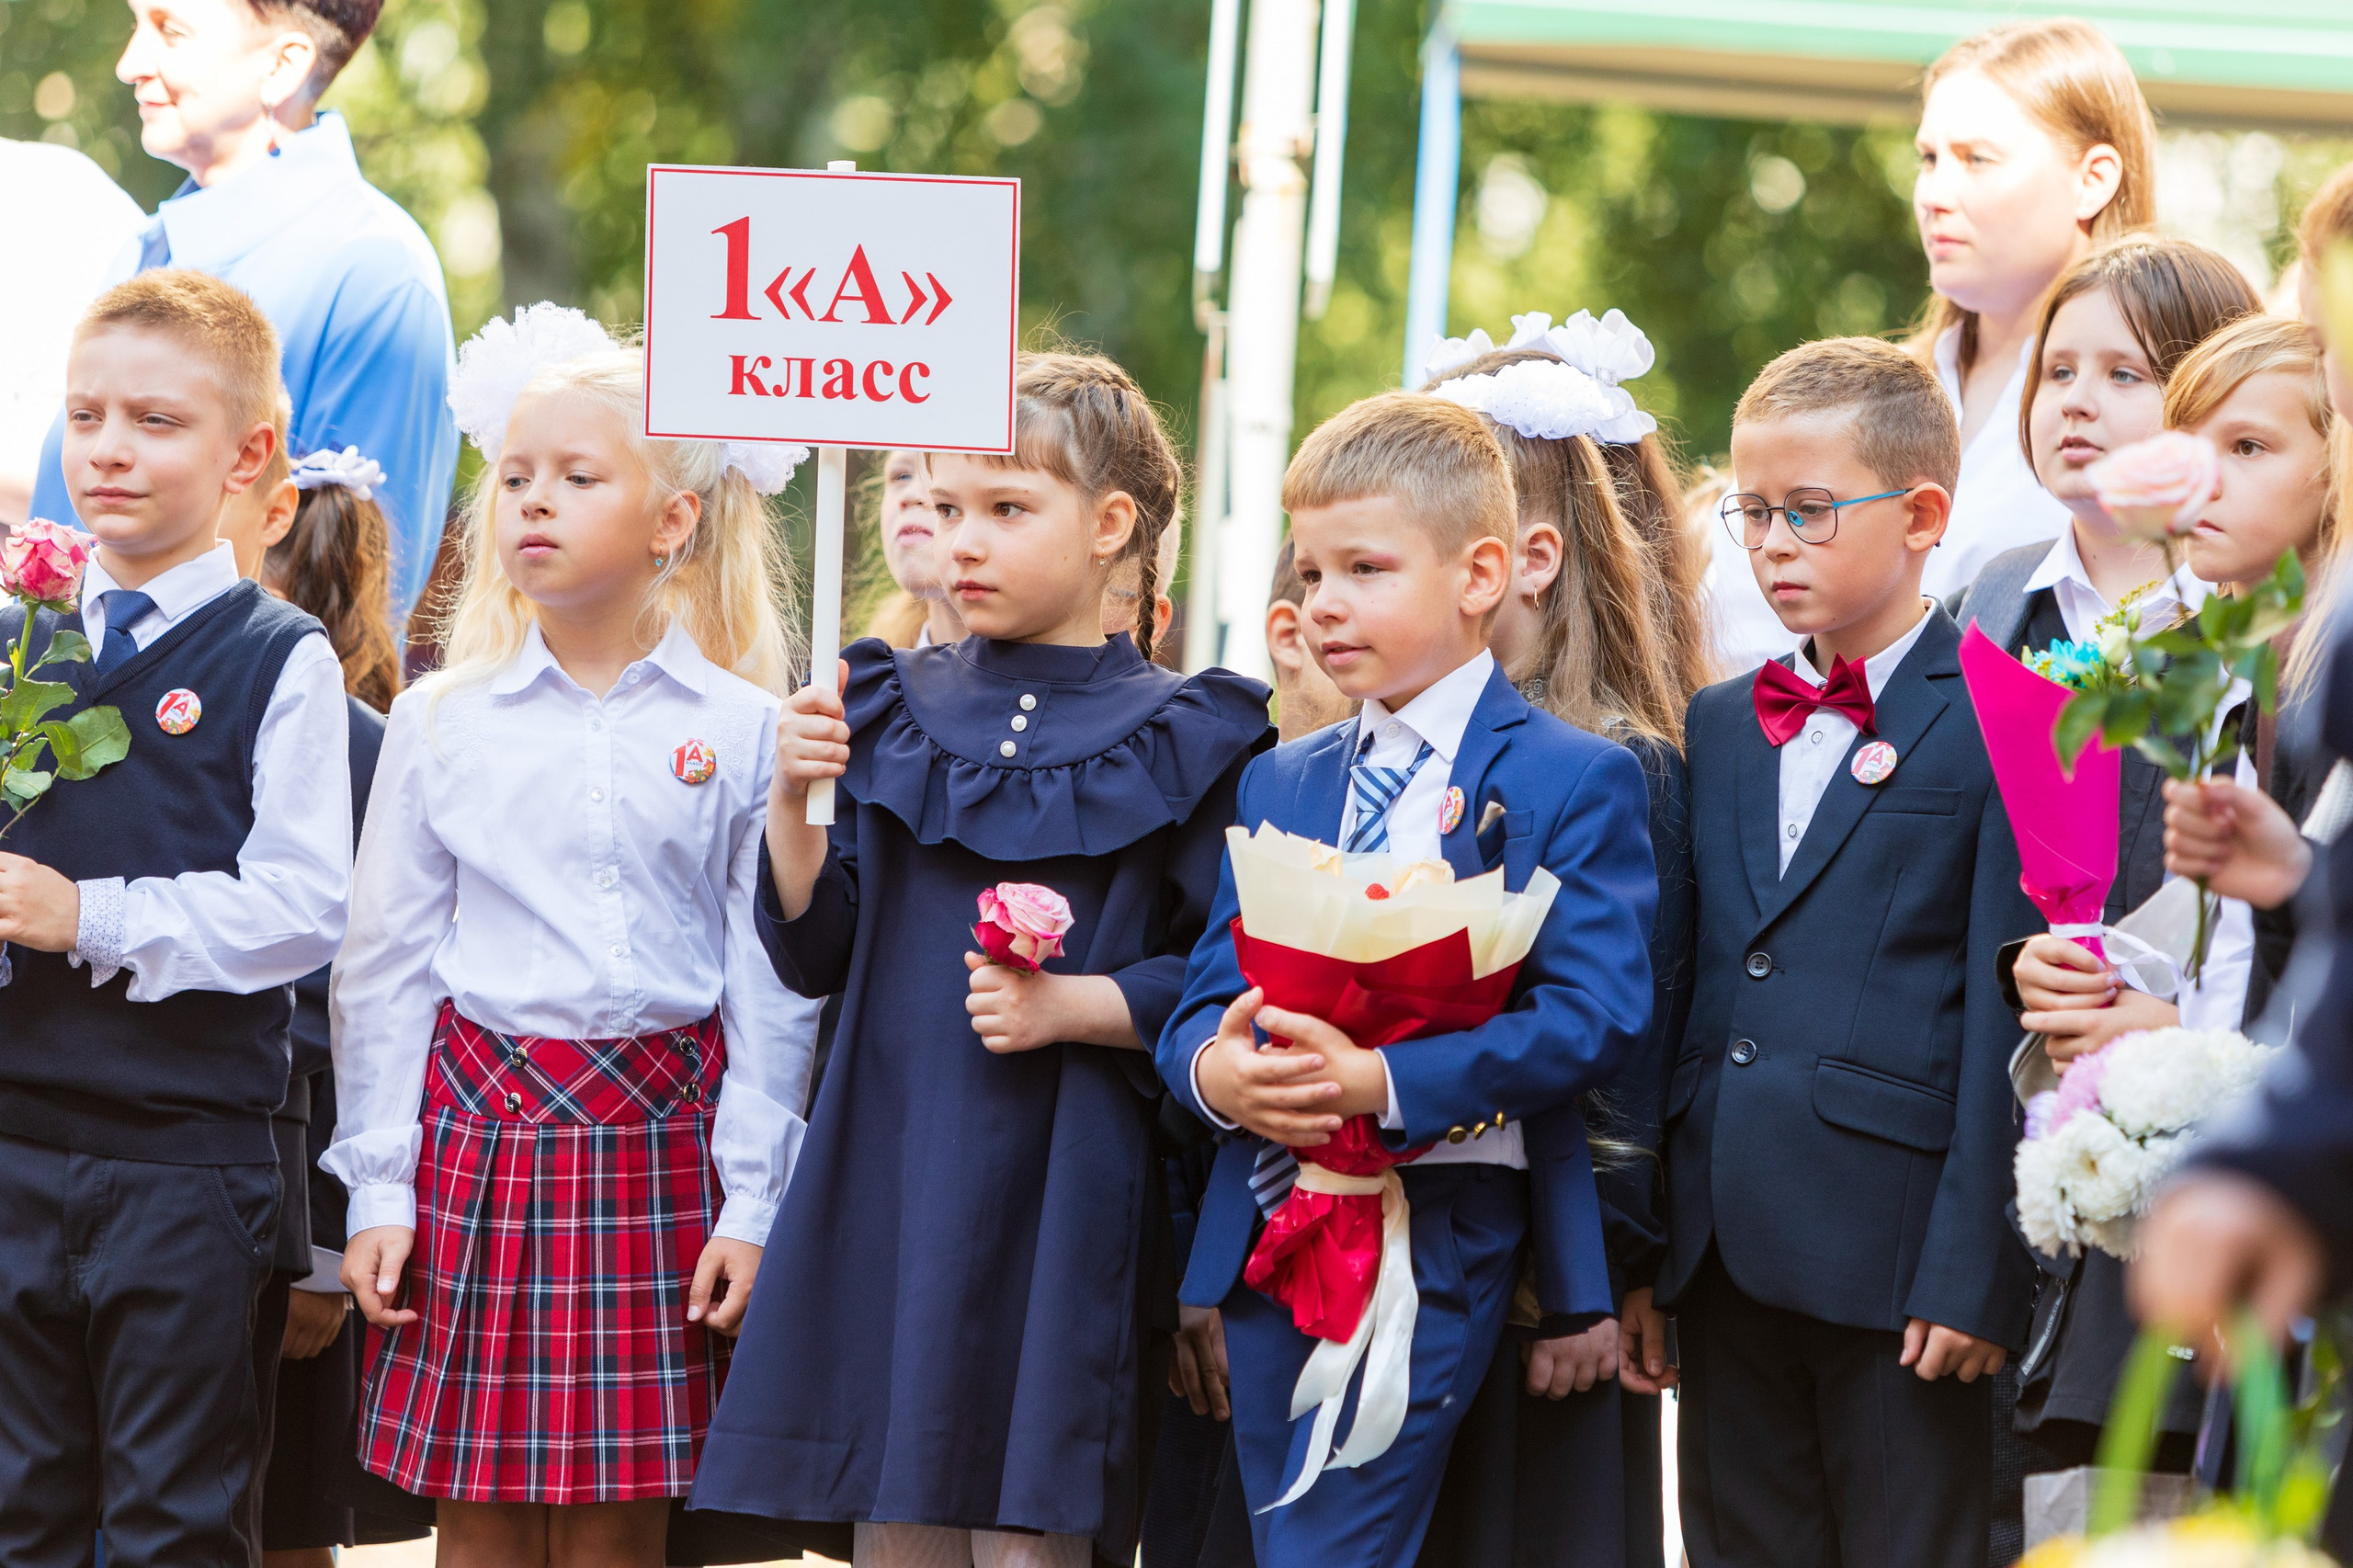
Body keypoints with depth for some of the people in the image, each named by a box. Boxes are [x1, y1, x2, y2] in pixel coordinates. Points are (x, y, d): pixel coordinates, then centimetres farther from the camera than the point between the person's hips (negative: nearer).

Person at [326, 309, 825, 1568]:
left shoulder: (743, 729, 1)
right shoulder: (439, 722, 5)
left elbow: (771, 991, 2)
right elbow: (385, 969, 7)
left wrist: (751, 1203, -2)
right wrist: (378, 1188, 3)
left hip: (660, 1136, -1)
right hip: (482, 1129, 1)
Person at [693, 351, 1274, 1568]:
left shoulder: (1178, 742, 0)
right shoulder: (890, 714, 10)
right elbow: (815, 956, 7)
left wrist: (1073, 1007, -16)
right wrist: (793, 800, -7)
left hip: (1061, 1195, -4)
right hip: (890, 1183, 4)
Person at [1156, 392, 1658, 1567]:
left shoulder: (1572, 783, -2)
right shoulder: (1276, 785, 18)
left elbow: (1596, 1015, -13)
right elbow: (1204, 996, 14)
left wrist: (1386, 1083, -24)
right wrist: (1214, 1069, -11)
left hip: (1439, 1234, -6)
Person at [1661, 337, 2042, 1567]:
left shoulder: (1998, 727, -5)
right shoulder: (1721, 725, 16)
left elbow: (2003, 1023, -10)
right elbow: (1687, 987, 16)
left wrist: (1973, 1272, -15)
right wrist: (1642, 1255, 11)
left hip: (1894, 1265, -6)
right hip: (1725, 1257, 6)